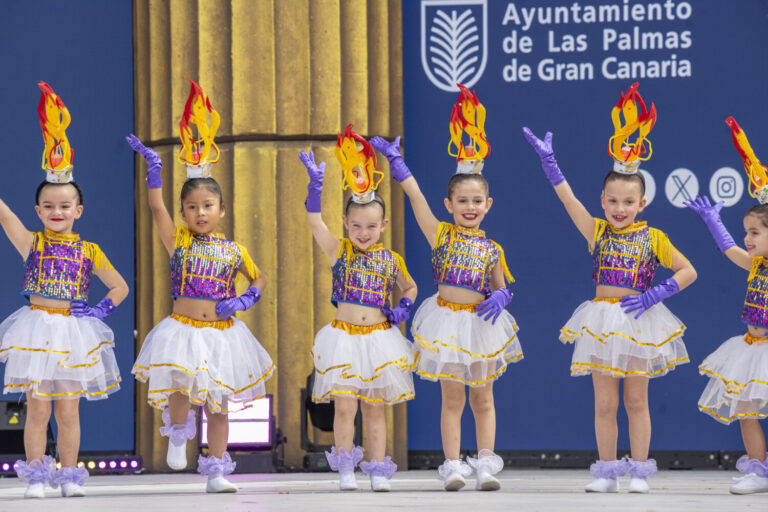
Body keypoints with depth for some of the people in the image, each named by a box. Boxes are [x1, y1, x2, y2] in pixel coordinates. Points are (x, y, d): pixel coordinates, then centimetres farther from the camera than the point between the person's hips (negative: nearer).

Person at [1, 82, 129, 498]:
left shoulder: (89, 252, 5)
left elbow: (120, 287, 13)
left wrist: (101, 310, -2)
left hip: (73, 331, 1)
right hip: (36, 329, -1)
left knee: (68, 410, 4)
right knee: (38, 408, -2)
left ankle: (69, 476, 12)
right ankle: (36, 476, 5)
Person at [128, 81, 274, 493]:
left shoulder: (233, 251, 4)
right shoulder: (179, 241, -1)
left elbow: (260, 280, 16)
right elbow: (156, 208, -11)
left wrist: (244, 300, -3)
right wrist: (153, 169, -16)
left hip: (221, 333, 2)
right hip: (183, 329, -2)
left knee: (218, 404, 6)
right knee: (182, 387, -21)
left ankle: (216, 472, 12)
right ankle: (177, 434, 10)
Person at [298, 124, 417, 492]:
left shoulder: (391, 260, 5)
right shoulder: (339, 251, 0)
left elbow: (409, 287, 22)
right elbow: (315, 223, -13)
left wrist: (404, 307, 2)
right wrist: (315, 187, -24)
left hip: (380, 337, 1)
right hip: (345, 335, -1)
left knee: (375, 407, 7)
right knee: (344, 406, -6)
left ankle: (378, 470, 12)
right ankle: (345, 469, 5)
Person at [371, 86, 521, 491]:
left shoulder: (492, 250, 3)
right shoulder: (440, 236, -1)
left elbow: (501, 287, 11)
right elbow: (415, 195, -5)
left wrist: (499, 298, -12)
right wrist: (395, 160, -9)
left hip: (480, 322, 1)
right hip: (447, 320, -1)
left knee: (482, 398, 6)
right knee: (452, 398, 1)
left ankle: (485, 463, 9)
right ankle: (453, 466, 2)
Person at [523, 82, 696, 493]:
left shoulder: (653, 239, -2)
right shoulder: (597, 232, 1)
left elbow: (688, 271, 2)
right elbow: (568, 198, -8)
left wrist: (656, 295, -10)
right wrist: (547, 159, -17)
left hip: (638, 322, -1)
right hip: (602, 323, 1)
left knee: (636, 401, 5)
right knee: (604, 403, 4)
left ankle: (639, 471, 12)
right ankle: (607, 471, 12)